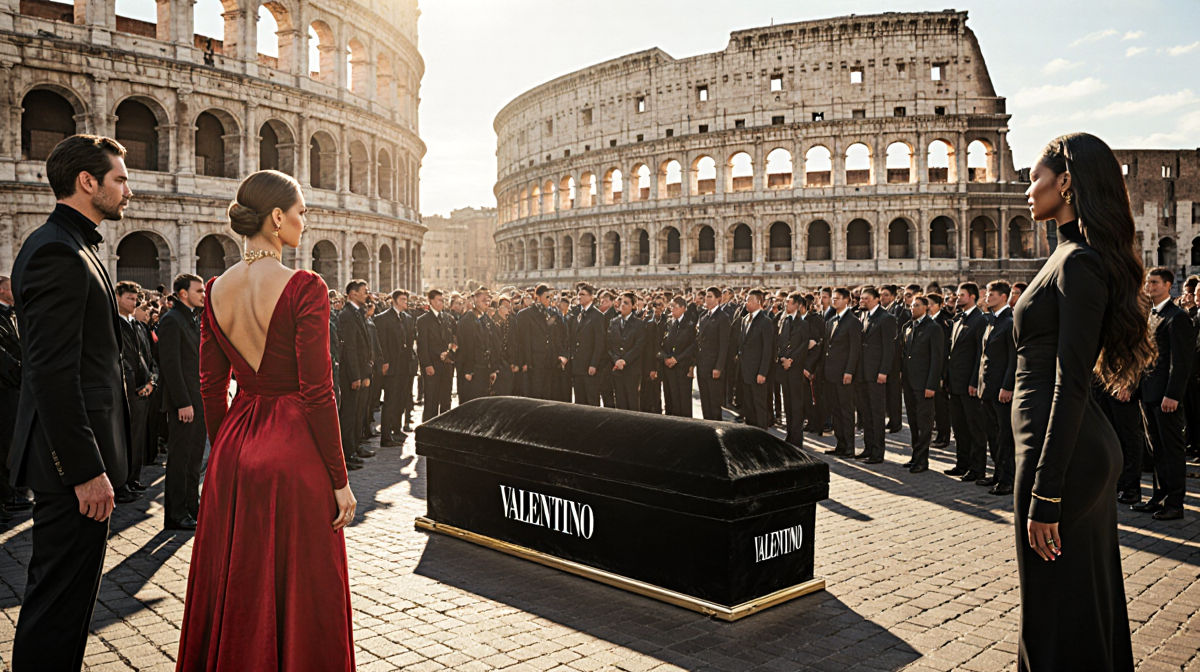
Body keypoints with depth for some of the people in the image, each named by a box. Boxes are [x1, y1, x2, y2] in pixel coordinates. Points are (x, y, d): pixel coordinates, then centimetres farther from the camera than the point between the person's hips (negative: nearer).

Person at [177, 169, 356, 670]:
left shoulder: (216, 289, 3)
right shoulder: (304, 288, -16)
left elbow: (211, 387, 8)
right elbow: (317, 393, -17)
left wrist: (224, 452, 19)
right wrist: (340, 480, -10)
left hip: (233, 451, 7)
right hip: (293, 450, -6)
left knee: (234, 589, 20)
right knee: (297, 594, 8)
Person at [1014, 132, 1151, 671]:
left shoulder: (1078, 262, -16)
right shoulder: (1078, 255, 14)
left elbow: (1070, 384, -21)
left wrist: (1044, 495, -21)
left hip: (1061, 447, -10)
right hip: (1086, 445, 10)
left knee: (1057, 605, 1)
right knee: (1088, 594, 20)